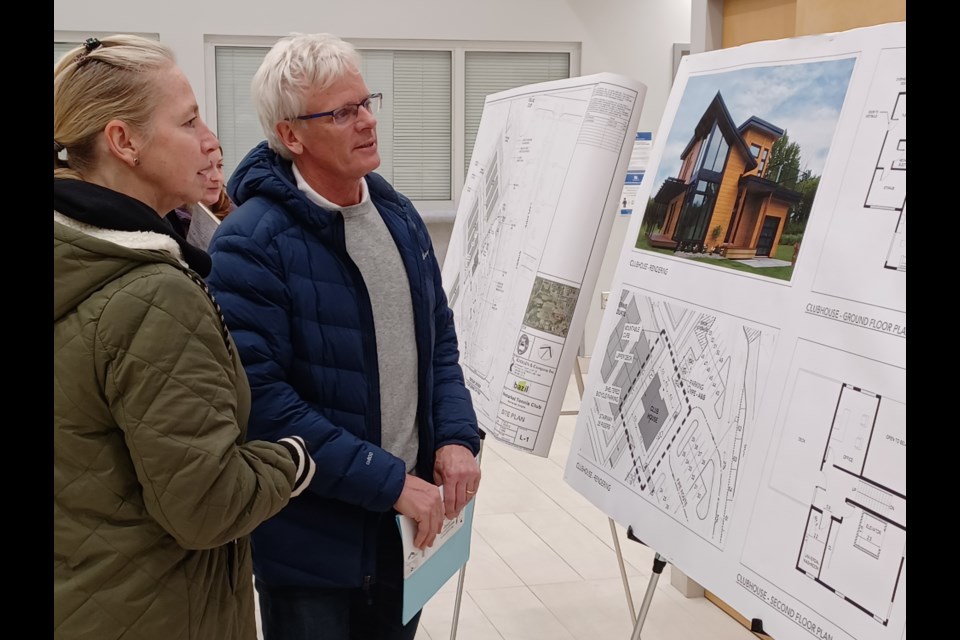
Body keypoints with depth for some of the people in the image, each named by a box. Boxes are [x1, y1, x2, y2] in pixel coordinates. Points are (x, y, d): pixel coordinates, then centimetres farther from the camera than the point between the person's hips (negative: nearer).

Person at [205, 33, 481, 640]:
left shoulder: (398, 213, 4)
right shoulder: (252, 243, -19)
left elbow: (439, 338, 11)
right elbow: (259, 395, -25)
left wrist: (458, 436, -5)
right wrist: (387, 481, -22)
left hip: (409, 516, 6)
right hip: (312, 539, -6)